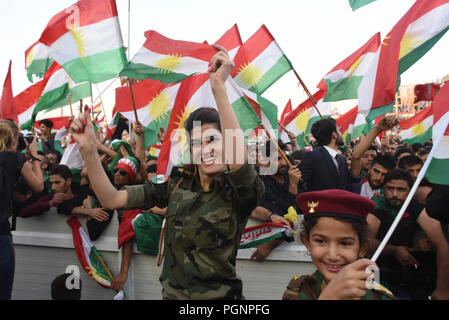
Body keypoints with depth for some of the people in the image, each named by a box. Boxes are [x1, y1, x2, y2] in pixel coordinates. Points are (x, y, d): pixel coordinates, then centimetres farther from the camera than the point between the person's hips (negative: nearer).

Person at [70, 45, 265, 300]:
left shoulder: (237, 192, -13)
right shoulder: (175, 188, -1)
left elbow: (240, 157, -36)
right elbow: (112, 199, -5)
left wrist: (219, 87, -36)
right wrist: (88, 149, -17)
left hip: (219, 295, -4)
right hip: (171, 293, 4)